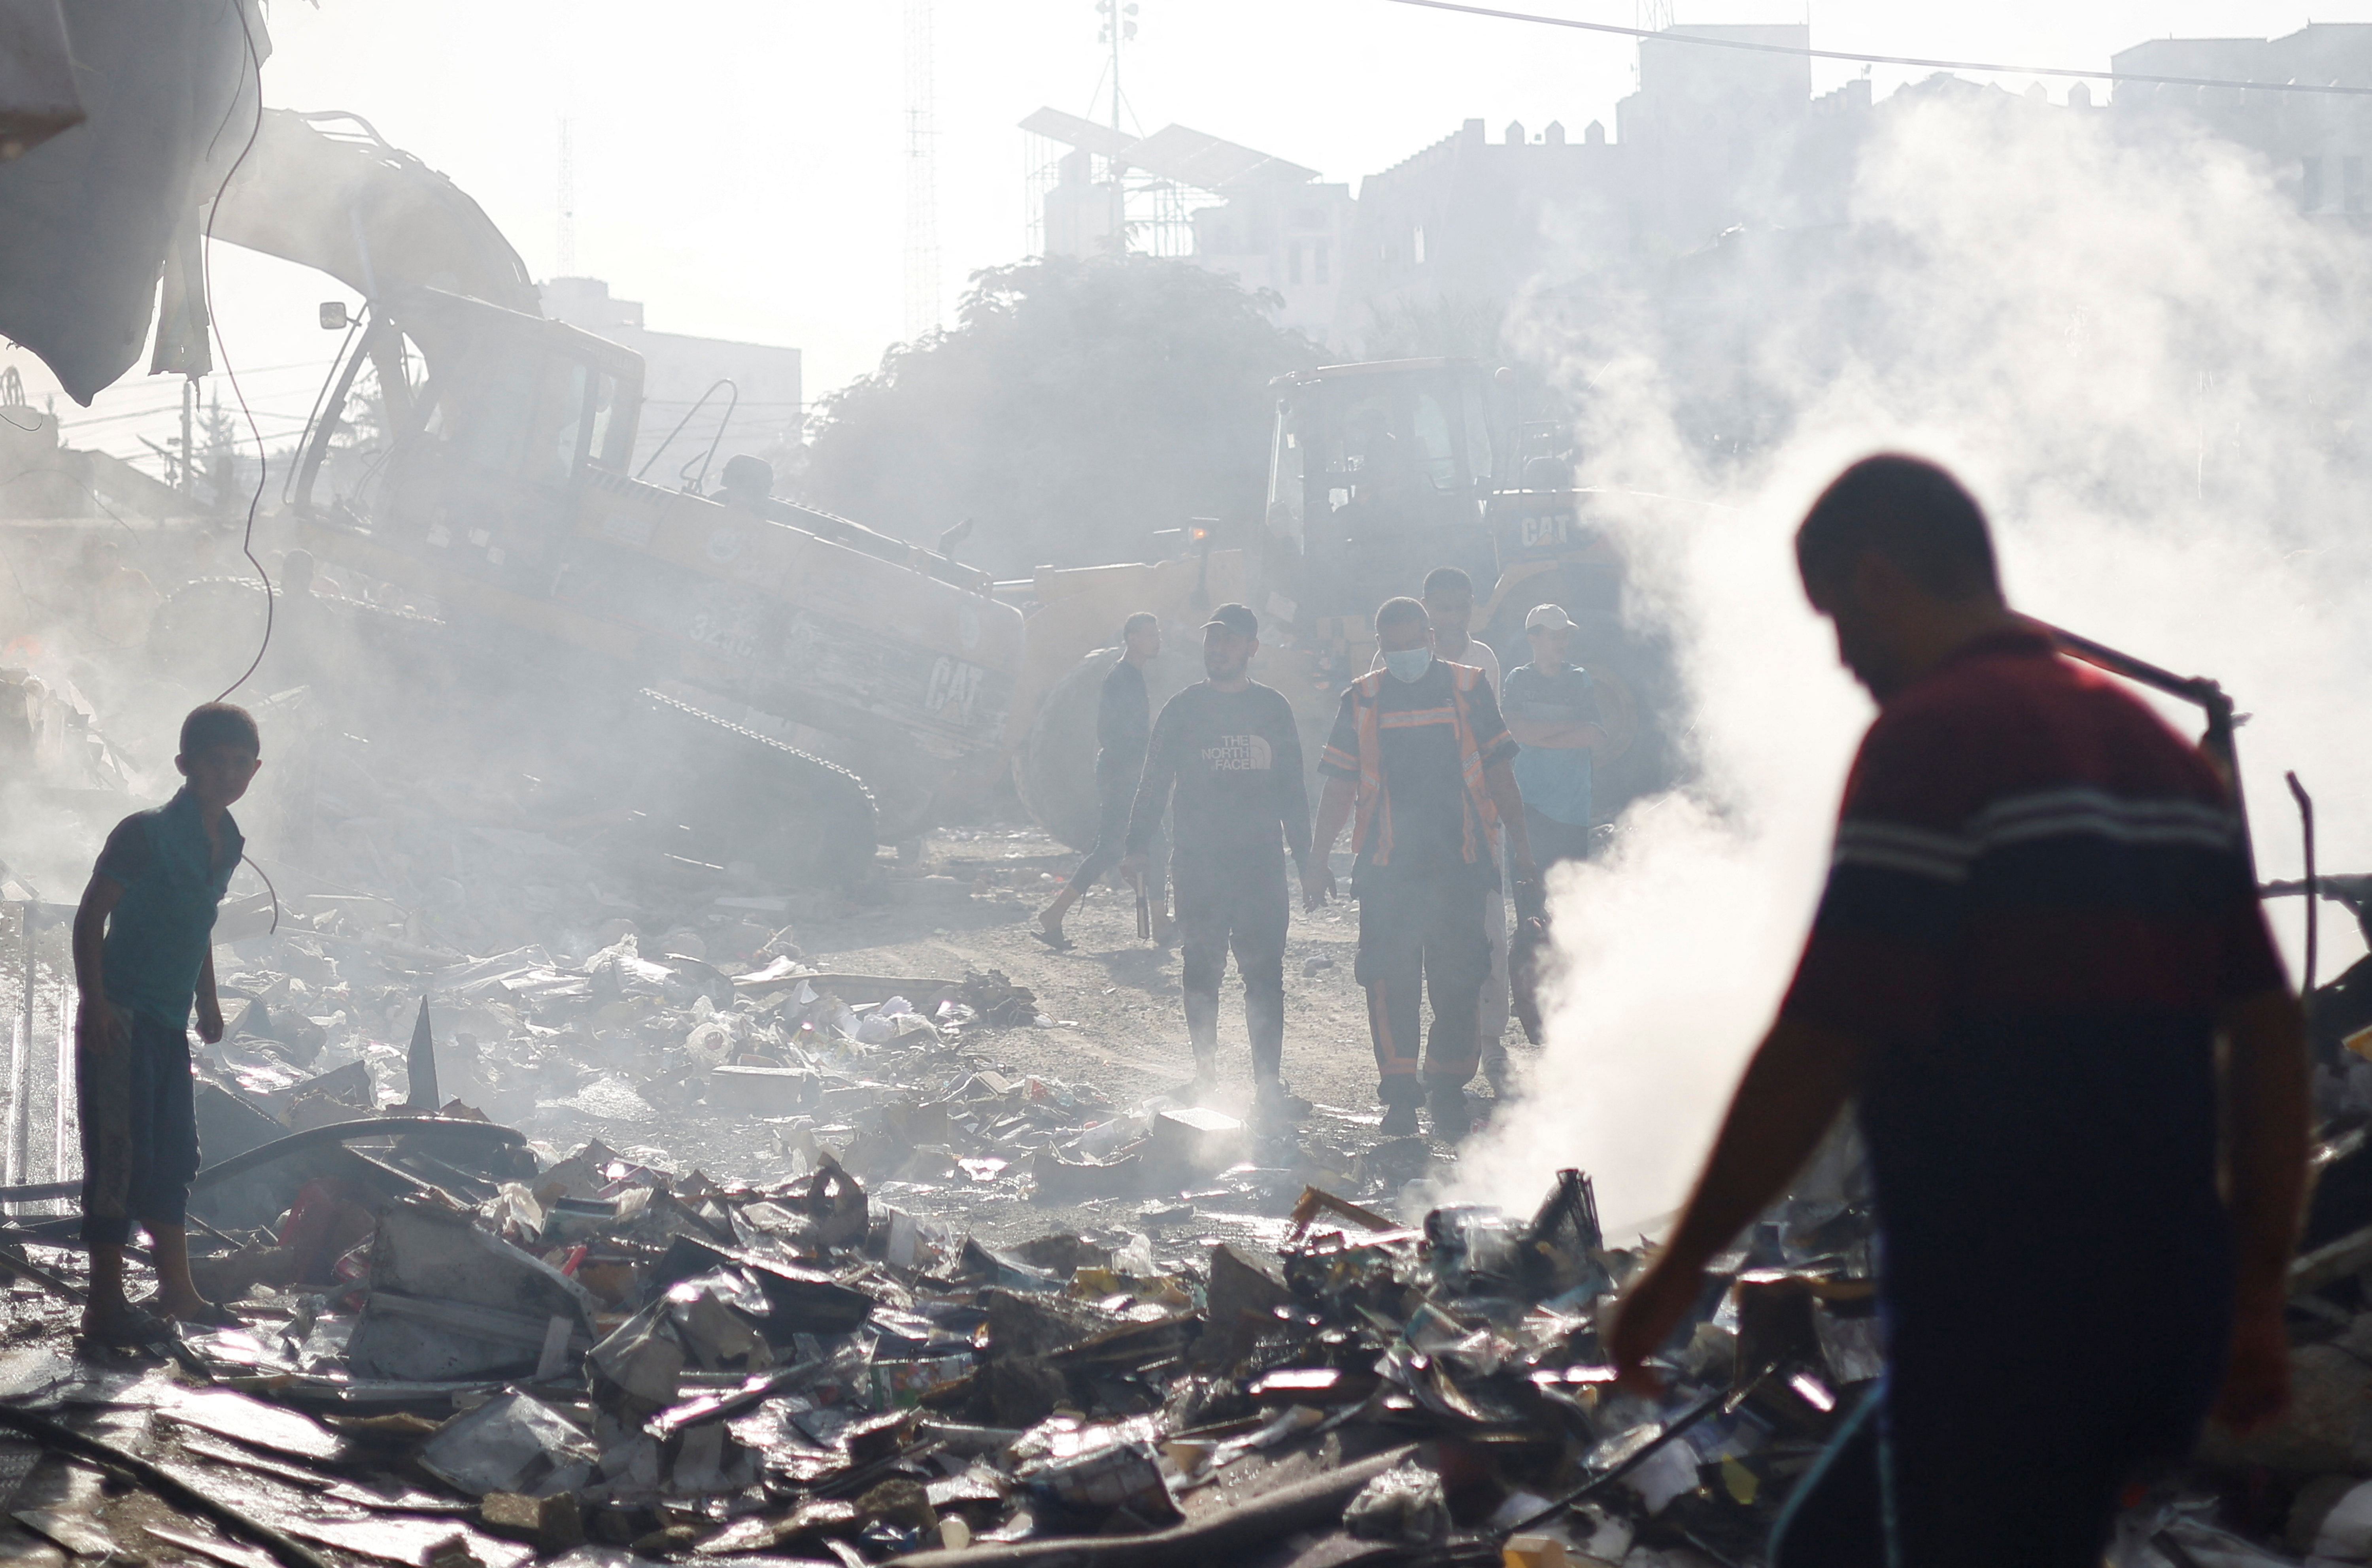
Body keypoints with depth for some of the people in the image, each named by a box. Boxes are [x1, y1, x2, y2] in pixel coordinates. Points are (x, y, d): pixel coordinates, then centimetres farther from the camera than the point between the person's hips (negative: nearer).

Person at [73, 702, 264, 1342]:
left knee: (175, 1155, 15)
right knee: (121, 1155, -9)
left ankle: (177, 1288, 26)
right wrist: (95, 1003, -19)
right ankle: (105, 1305, -5)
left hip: (171, 1025, 8)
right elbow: (91, 916, -13)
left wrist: (208, 1001, 23)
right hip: (122, 1019, -8)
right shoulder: (146, 833, -13)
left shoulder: (227, 846, 11)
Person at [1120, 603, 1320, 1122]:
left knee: (1265, 976, -5)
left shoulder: (1274, 708, 9)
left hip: (1262, 863, 1)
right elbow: (1155, 783, 6)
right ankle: (1205, 1079, 14)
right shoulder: (1183, 709, 5)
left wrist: (1306, 862, 10)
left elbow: (1292, 791, 14)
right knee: (1202, 972, 3)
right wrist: (1138, 848, -4)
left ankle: (1269, 1088, -6)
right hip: (1199, 863, 0)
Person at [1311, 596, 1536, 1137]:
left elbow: (1497, 773, 11)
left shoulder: (1467, 689, 6)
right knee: (1390, 980, -3)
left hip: (1460, 862, 0)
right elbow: (1340, 786, 9)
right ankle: (1398, 1091, 5)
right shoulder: (1363, 700, 7)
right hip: (1386, 866, 0)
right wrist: (1319, 859, 4)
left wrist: (1521, 844, 9)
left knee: (1459, 979, 1)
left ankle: (1448, 1087, 12)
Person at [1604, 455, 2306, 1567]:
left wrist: (1679, 1269, -6)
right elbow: (2270, 1036, 14)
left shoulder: (1931, 739, -11)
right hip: (2164, 1301, 9)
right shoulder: (2159, 751, 14)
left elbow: (1818, 1050, -16)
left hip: (2000, 1324, -9)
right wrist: (2256, 1297, 18)